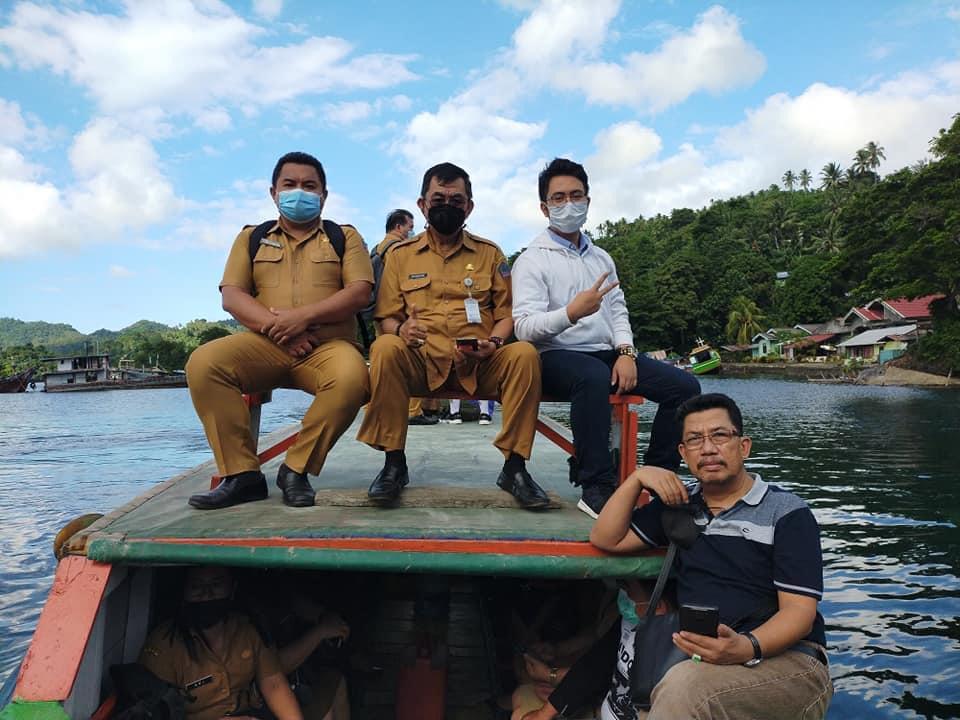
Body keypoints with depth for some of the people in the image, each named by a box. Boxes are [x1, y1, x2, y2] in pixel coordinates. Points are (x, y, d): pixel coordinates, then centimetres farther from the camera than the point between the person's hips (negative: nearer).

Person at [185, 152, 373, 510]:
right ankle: (241, 473, -19)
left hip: (328, 345, -2)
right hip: (265, 345, 2)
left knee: (352, 378, -36)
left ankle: (297, 468, -17)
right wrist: (276, 327, -11)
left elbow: (359, 292, 0)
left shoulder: (345, 237, 16)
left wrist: (303, 315, -14)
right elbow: (231, 297, 7)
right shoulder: (251, 238, 21)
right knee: (203, 363, -26)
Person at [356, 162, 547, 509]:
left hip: (479, 364, 1)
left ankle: (514, 467, -18)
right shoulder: (400, 254, 15)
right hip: (420, 360, 0)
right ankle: (394, 463, -19)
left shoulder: (490, 253, 16)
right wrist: (400, 329, -14)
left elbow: (506, 313, 12)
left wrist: (492, 343, -10)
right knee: (385, 348, -32)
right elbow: (386, 319, 10)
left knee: (524, 353, -29)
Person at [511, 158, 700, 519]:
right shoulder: (532, 260, -3)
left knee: (684, 385, -11)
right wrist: (571, 313, -33)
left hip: (607, 354, 7)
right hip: (557, 356, -6)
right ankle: (596, 488, -31)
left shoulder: (602, 258, 19)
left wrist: (626, 352, -3)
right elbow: (524, 327, -15)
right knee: (594, 377, -40)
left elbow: (618, 311, 17)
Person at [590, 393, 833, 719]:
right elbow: (606, 539, 11)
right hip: (704, 659, 5)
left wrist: (746, 648, -30)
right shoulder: (680, 503, 14)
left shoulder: (786, 512, -1)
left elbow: (799, 610, -10)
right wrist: (637, 478, -1)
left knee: (685, 685, -36)